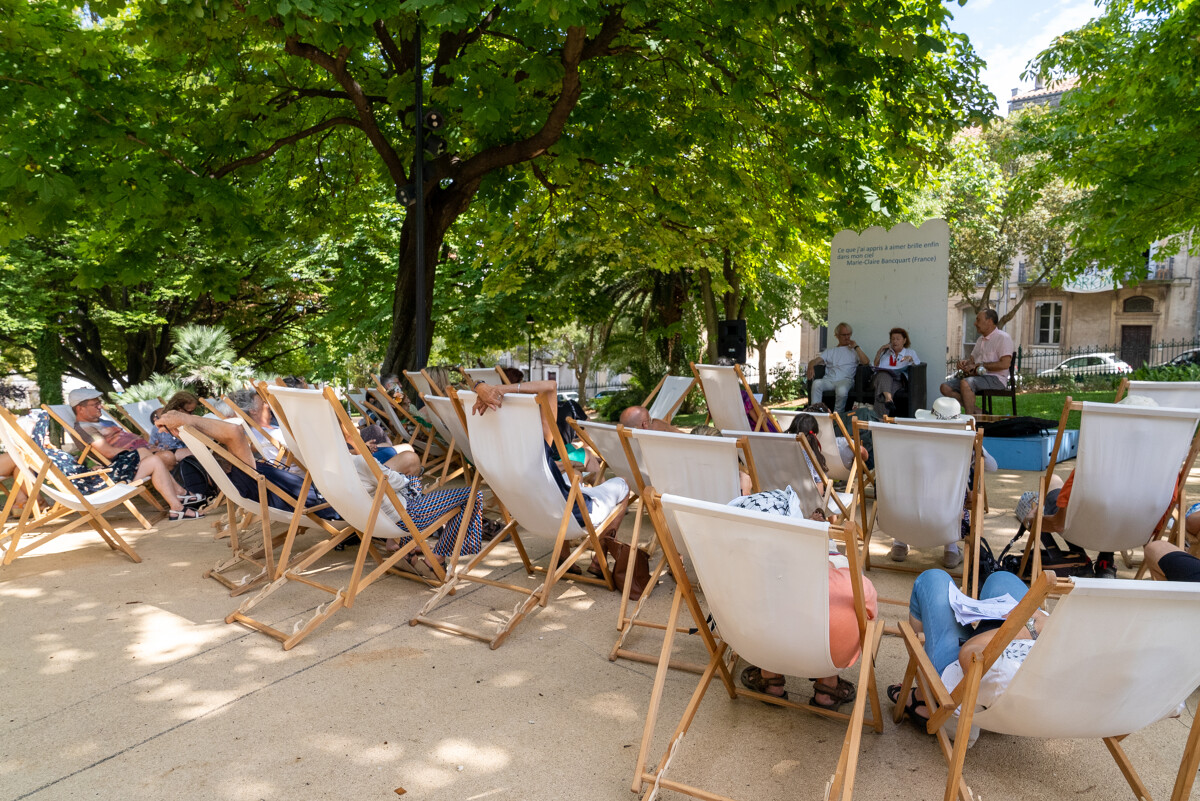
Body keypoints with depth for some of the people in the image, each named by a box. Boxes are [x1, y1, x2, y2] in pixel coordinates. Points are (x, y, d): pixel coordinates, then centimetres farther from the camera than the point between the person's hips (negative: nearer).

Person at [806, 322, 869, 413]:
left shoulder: (854, 350, 22)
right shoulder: (830, 351, 27)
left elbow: (866, 362, 2)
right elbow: (814, 361, 13)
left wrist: (856, 347, 6)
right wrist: (810, 367, -12)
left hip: (845, 380, -2)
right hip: (828, 380, 2)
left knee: (842, 389, -38)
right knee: (817, 383, -33)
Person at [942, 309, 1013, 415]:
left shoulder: (1003, 338, -7)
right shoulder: (981, 339, 22)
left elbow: (1005, 364, -18)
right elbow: (972, 359, 27)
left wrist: (980, 365, -15)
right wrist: (965, 362, 2)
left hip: (995, 379, -9)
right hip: (978, 376, 9)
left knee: (965, 383, -36)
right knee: (945, 387, -9)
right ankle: (977, 412, -14)